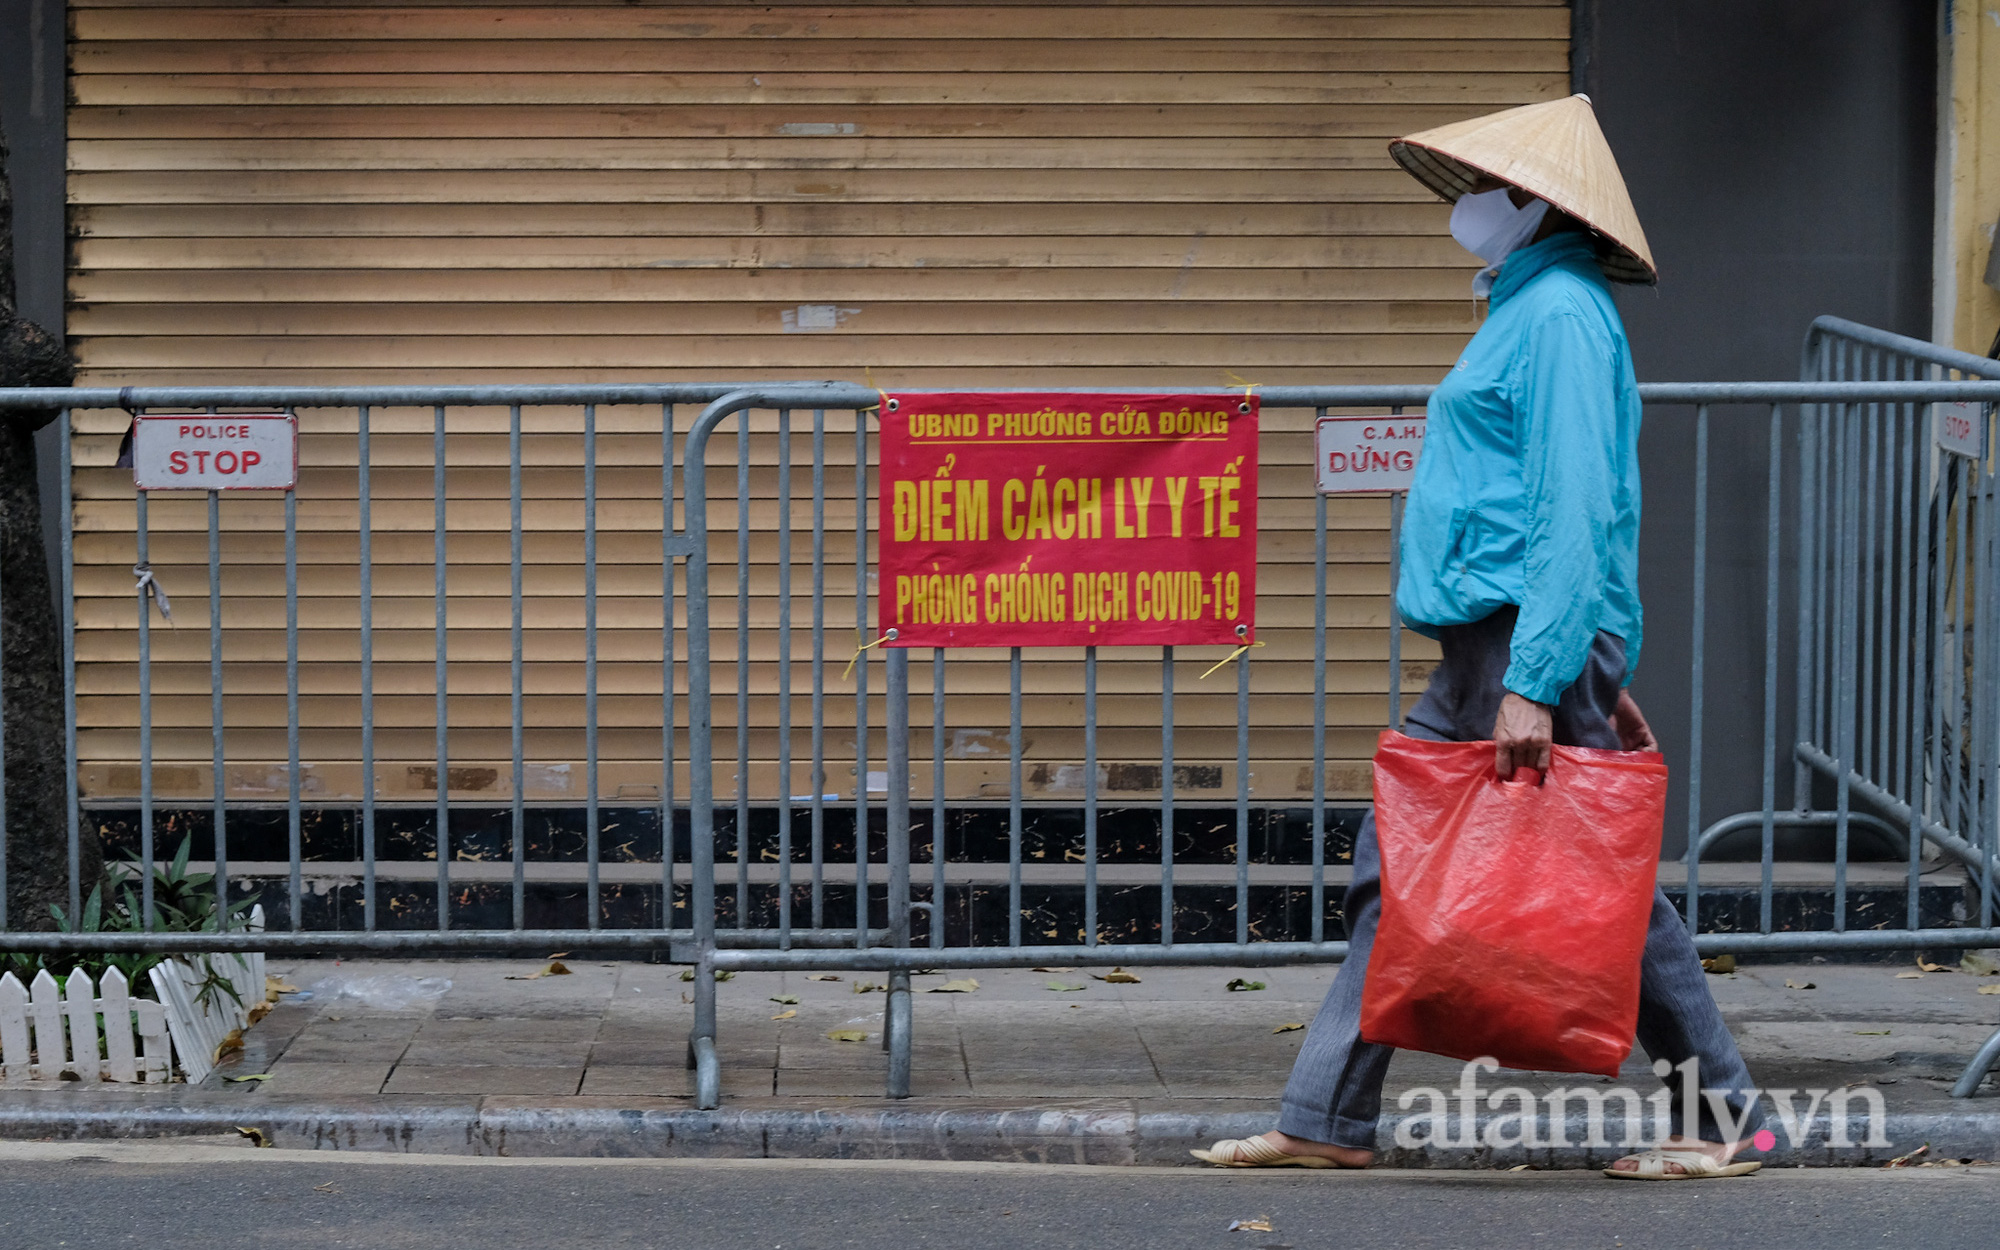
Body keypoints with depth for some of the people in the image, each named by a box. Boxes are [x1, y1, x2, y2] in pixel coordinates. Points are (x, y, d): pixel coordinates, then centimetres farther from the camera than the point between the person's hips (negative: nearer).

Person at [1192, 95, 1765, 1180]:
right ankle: (1327, 1121, 12)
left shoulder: (1561, 315, -13)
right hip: (1483, 647, 10)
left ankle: (1720, 1119, 7)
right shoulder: (1528, 307, 19)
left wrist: (1536, 686, -25)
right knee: (1393, 869, 9)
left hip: (1532, 642, -10)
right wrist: (1601, 671, 23)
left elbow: (1575, 512, -21)